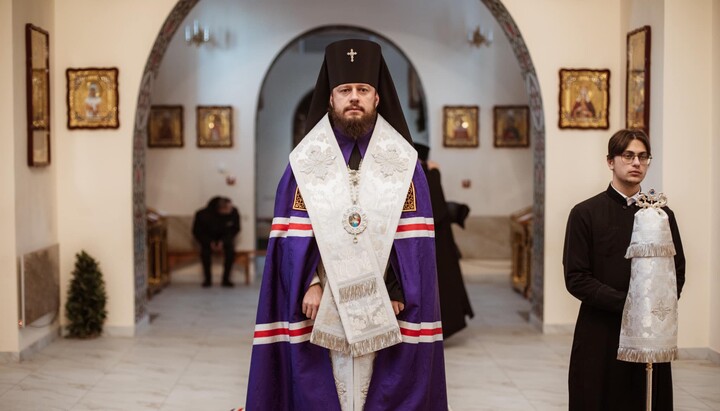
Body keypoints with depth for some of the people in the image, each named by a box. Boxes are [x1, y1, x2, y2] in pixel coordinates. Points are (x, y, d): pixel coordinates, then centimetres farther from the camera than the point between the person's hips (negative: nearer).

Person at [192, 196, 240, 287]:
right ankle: (208, 279, -14)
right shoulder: (203, 214, -29)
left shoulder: (234, 212, -23)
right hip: (208, 238, -1)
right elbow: (197, 232, -13)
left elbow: (235, 229, -7)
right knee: (205, 250, -30)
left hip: (225, 238, 1)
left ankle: (226, 279, -16)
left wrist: (223, 241, -21)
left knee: (230, 249, -28)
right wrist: (210, 243, -25)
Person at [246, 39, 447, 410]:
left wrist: (399, 291, -10)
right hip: (323, 300, 0)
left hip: (383, 301, 1)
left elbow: (414, 235, 0)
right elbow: (293, 232, -1)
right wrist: (309, 283, -13)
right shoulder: (306, 161, 4)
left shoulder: (403, 161, 5)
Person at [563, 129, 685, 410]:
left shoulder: (662, 214, 9)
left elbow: (677, 271, 11)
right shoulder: (585, 214, -1)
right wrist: (626, 303, -15)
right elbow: (575, 278, -6)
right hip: (600, 336, -2)